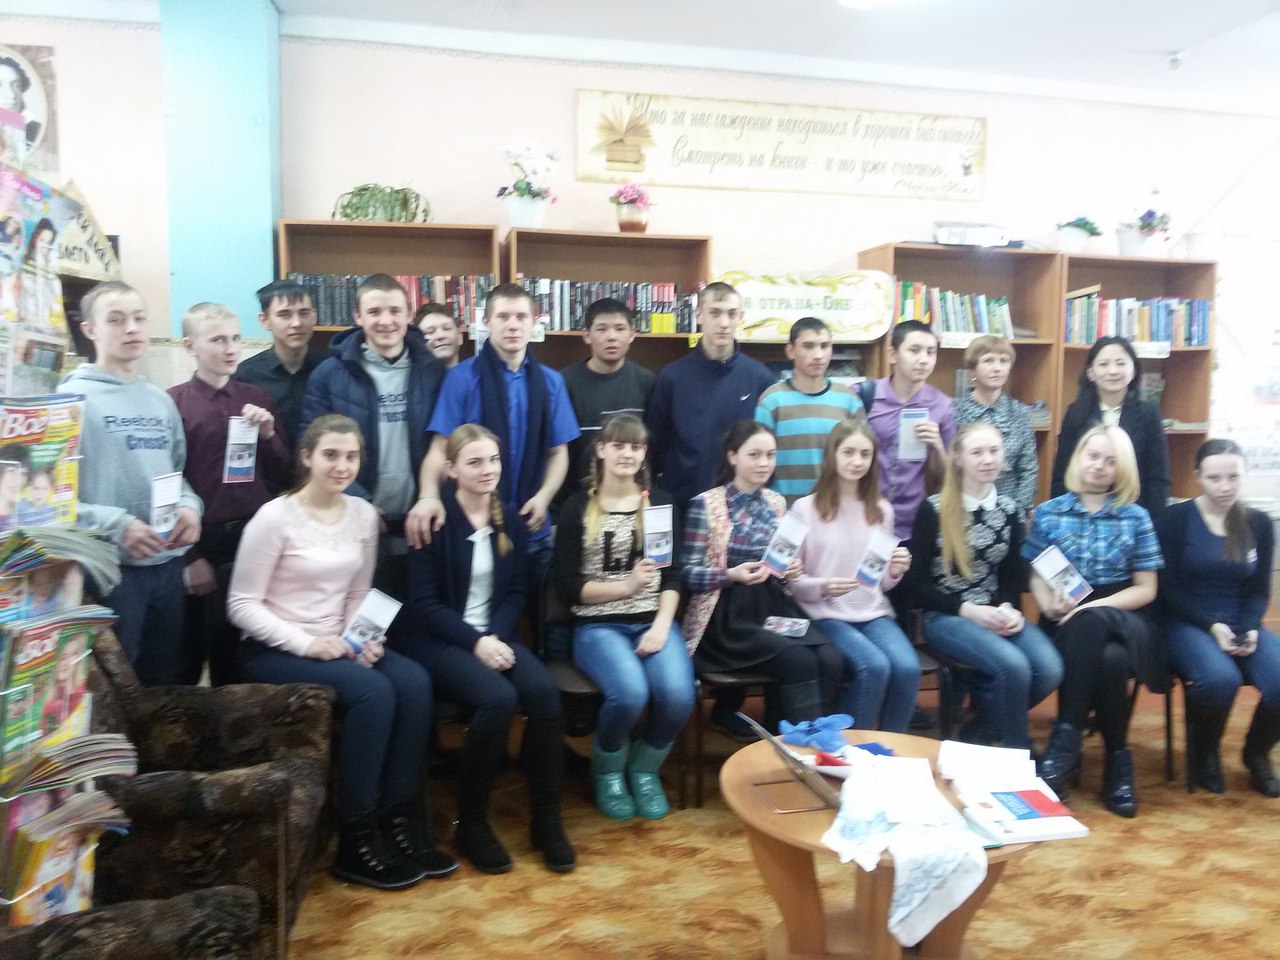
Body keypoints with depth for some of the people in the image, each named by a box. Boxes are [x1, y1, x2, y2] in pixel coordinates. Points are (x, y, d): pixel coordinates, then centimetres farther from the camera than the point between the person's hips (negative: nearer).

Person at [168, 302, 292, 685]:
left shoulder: (257, 398, 7)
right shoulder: (173, 403, -5)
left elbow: (284, 476, 8)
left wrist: (268, 434, -9)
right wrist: (189, 555, -7)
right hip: (202, 543, -3)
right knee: (189, 654, 9)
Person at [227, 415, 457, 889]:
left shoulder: (364, 515, 6)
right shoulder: (274, 518, -11)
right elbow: (241, 606, -11)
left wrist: (363, 638, -9)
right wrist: (306, 644, -21)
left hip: (335, 644, 6)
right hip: (273, 651, -5)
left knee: (414, 682, -22)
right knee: (372, 692, -29)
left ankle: (401, 822, -11)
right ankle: (357, 840, -15)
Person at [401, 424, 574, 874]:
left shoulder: (508, 519, 8)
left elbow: (515, 591, 8)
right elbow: (424, 603, -10)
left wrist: (496, 636, -10)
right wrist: (475, 642, -20)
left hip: (495, 634, 5)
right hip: (439, 639, -5)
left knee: (545, 693, -24)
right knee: (498, 699, -31)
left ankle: (547, 820, -8)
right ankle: (471, 823, -9)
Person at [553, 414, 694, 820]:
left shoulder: (661, 503, 11)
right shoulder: (577, 508, 3)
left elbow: (673, 576, 6)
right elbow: (566, 584, -3)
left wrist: (662, 626, -9)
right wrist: (626, 585, -15)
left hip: (654, 621, 3)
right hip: (598, 625, -2)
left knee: (678, 693, -26)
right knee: (631, 692, -31)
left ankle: (645, 769, 6)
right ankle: (607, 772, 3)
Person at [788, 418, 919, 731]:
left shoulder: (881, 510, 11)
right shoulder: (805, 508, -3)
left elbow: (882, 584, 15)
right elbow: (791, 581, -1)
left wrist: (894, 572, -7)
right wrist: (821, 587, -21)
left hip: (874, 611, 4)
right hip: (825, 613, -4)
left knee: (908, 668, -23)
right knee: (874, 666, -28)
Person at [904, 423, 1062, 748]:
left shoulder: (1009, 509, 8)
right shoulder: (933, 510, -7)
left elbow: (1013, 574, 14)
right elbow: (916, 584, -6)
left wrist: (1009, 609, -8)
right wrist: (968, 610, -16)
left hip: (996, 613, 5)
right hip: (946, 616, -5)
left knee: (1050, 669, -21)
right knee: (1014, 667, -29)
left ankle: (979, 729, 5)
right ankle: (1018, 752, -2)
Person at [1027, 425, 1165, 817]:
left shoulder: (1136, 517, 7)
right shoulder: (1048, 513, 9)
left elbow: (1145, 589, 3)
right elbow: (1037, 578, 9)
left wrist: (1091, 607, -13)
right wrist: (1051, 606, -14)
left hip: (1120, 618, 0)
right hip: (1065, 621, 0)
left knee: (1111, 659, -36)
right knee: (1106, 660, -34)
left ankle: (1066, 740, -20)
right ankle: (1117, 758, -18)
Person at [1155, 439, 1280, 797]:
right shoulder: (1176, 519, -3)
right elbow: (1168, 589, -5)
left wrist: (1249, 629, -9)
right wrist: (1211, 626, -16)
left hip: (1241, 624, 4)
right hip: (1186, 623, -4)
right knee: (1220, 678, -35)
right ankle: (1205, 753, -1)